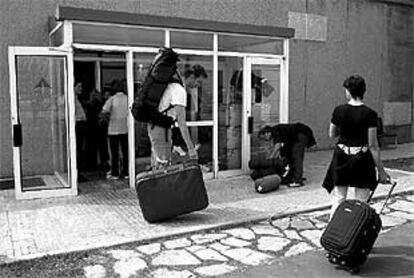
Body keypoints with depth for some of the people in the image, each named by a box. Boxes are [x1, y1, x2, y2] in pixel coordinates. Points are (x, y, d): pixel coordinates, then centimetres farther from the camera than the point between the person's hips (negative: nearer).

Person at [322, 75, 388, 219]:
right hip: (362, 160, -1)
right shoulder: (369, 114, -11)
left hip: (341, 158, 2)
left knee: (337, 201, 12)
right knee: (360, 204, 12)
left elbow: (332, 134, 7)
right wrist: (380, 170, -4)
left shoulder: (339, 110, -6)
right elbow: (373, 145, -11)